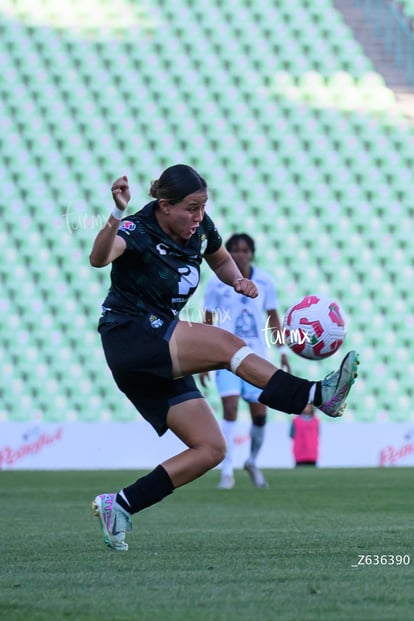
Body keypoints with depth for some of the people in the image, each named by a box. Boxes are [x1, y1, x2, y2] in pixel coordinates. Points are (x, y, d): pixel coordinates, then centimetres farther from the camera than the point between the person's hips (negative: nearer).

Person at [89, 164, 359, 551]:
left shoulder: (200, 227, 4)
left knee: (211, 449, -3)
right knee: (226, 343, -28)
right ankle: (319, 395, -37)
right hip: (128, 339, -8)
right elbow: (99, 258, -38)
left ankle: (119, 504, 0)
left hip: (161, 358, 8)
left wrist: (236, 280, 2)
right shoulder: (138, 231, -17)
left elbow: (221, 261, 25)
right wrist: (117, 215, -57)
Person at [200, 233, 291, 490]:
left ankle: (253, 462, 27)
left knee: (260, 414, 0)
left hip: (257, 356, 2)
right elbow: (208, 321, 3)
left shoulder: (264, 281, 2)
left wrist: (283, 351, 6)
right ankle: (227, 471, -13)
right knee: (230, 408, -18)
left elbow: (272, 317, 12)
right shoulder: (217, 282, -3)